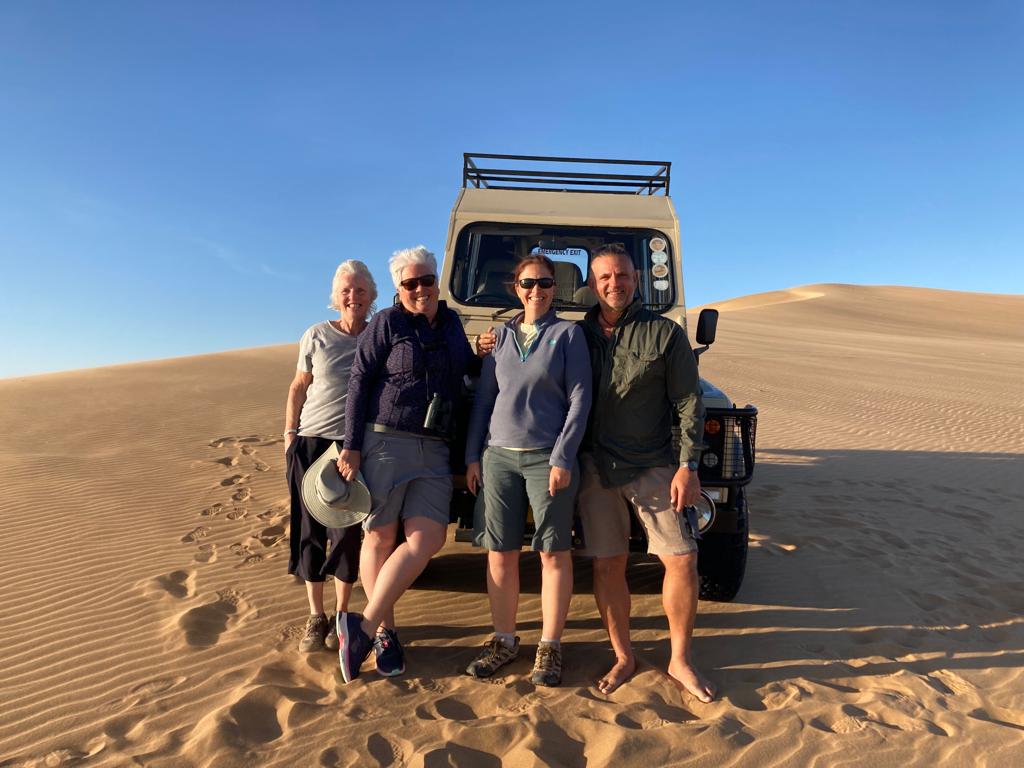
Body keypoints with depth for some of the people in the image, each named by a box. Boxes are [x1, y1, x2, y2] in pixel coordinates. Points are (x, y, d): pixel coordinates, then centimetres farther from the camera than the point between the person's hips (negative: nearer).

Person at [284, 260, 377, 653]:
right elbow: (298, 388, 8)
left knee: (348, 533, 3)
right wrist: (289, 434, 2)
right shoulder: (317, 336, 3)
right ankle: (316, 617, 20)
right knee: (310, 531, 5)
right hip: (312, 443, 1)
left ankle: (341, 616, 19)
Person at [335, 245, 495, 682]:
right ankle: (384, 632, 18)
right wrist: (351, 446, -10)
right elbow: (359, 383, -5)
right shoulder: (387, 323, -2)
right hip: (384, 443, -4)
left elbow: (464, 369, 28)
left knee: (427, 538, -6)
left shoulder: (451, 322, 14)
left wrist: (482, 354, 5)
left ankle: (365, 625, 2)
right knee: (380, 537, 3)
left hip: (434, 450, 5)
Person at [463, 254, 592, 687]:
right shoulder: (501, 336, 11)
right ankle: (504, 641, 22)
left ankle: (549, 648, 17)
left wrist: (562, 459, -12)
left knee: (553, 552, 4)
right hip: (499, 457, 3)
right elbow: (483, 399, 12)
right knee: (500, 553, 7)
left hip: (548, 458, -3)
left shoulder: (568, 334, 1)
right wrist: (471, 457, 6)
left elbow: (579, 400, -4)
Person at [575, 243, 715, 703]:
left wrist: (688, 466, -10)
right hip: (595, 469, 2)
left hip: (653, 467, -1)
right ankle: (623, 658, 24)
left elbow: (689, 403, -4)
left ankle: (680, 660, 19)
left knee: (682, 560, -1)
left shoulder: (664, 333, -2)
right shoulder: (577, 335, 5)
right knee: (607, 565, 7)